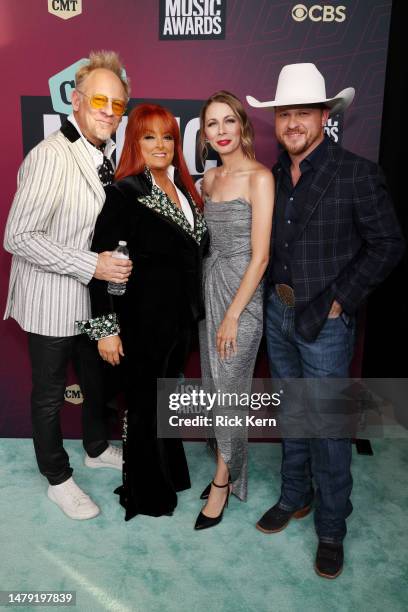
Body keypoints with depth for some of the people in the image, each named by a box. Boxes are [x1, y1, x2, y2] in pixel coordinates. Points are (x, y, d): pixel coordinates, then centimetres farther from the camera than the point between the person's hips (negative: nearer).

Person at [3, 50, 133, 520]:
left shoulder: (106, 154, 5)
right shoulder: (51, 156, -22)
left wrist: (116, 261, 3)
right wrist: (91, 265, -26)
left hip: (93, 296, 8)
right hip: (52, 304, -7)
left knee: (96, 379, 23)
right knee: (50, 393, 12)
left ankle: (96, 448, 48)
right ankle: (58, 479, 34)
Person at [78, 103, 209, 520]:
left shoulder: (182, 187, 7)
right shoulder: (125, 193, -15)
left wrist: (192, 310, 11)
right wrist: (105, 327, -19)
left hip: (179, 317, 7)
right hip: (142, 321, -7)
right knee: (144, 405, 11)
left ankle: (168, 474, 45)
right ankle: (145, 495, 34)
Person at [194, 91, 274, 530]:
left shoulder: (259, 177, -12)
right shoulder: (209, 179, 10)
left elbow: (260, 256, -15)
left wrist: (233, 315, -16)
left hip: (242, 292, -7)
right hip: (209, 285, 7)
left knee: (230, 390, 3)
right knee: (214, 386, 13)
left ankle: (222, 481, 24)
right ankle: (227, 466, 33)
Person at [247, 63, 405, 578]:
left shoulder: (357, 173, -11)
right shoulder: (274, 174, 6)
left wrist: (341, 300, -12)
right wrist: (273, 293, 4)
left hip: (325, 321, -5)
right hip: (278, 313, 6)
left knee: (327, 426, 4)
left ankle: (330, 529, 25)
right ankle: (294, 497, 39)